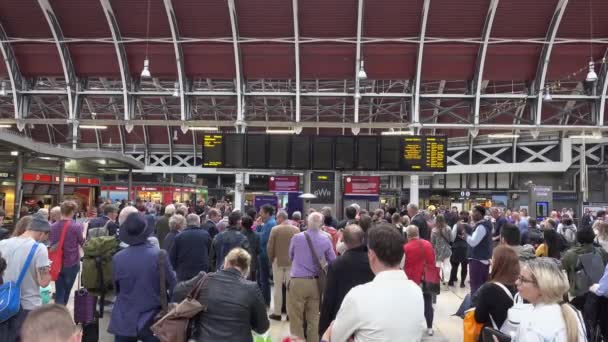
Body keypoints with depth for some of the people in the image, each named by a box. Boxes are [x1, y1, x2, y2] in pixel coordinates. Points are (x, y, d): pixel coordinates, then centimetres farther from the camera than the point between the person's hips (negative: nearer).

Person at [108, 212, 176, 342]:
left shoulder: (117, 258, -8)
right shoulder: (160, 255, -15)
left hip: (124, 322, 2)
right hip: (153, 321, -1)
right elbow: (172, 285, -4)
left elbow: (117, 289, 7)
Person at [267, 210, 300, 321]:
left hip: (278, 261, -2)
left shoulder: (275, 229, -10)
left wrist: (270, 259, 6)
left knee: (278, 287, 5)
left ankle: (277, 313, 8)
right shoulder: (296, 229, -2)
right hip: (292, 261, 2)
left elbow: (269, 247, -8)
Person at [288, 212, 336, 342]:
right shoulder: (326, 240, -3)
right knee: (314, 318, 15)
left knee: (296, 318, 7)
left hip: (297, 281, -2)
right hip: (316, 282, 3)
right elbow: (333, 262, 10)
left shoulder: (296, 237, -7)